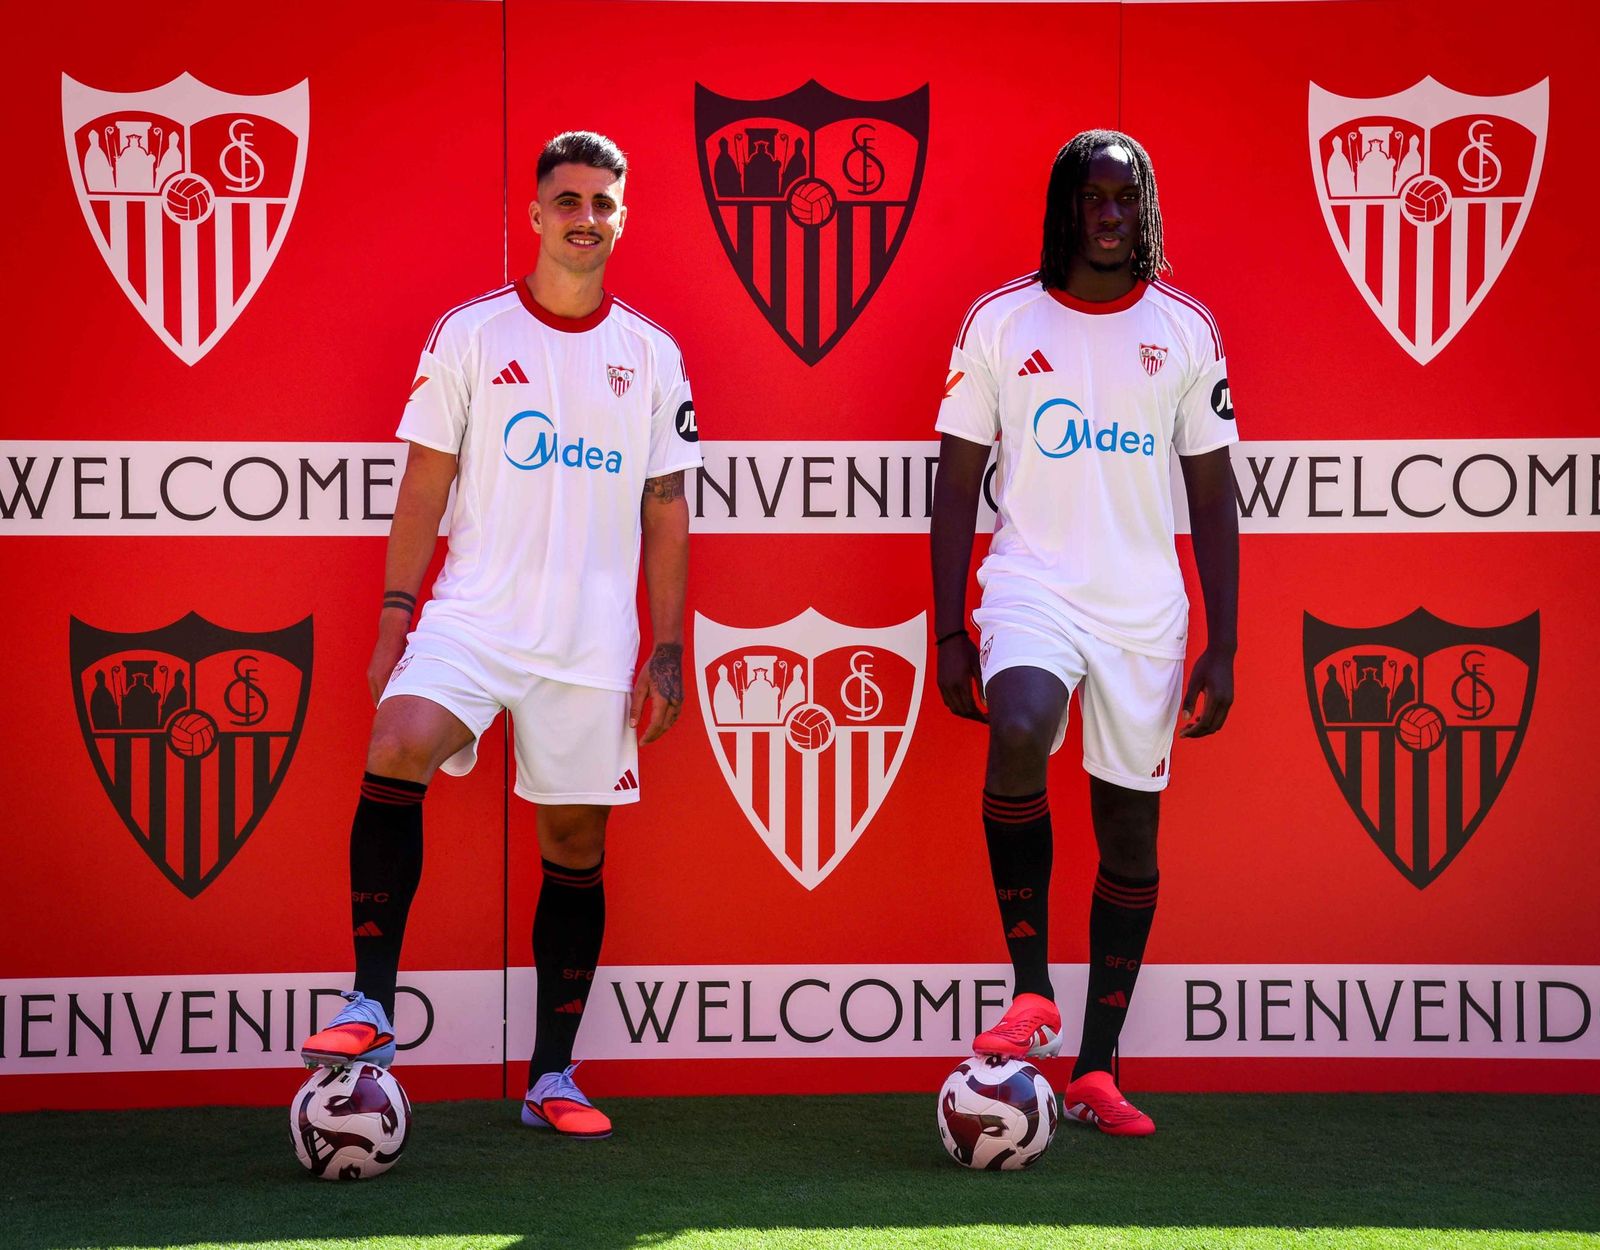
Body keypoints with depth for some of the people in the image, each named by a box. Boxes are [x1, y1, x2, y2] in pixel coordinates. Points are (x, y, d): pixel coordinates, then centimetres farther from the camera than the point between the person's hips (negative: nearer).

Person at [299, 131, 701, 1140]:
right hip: (475, 615, -2)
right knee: (397, 751, -27)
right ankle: (372, 1008, -21)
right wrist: (395, 617, -1)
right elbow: (426, 484, 5)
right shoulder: (470, 334, 3)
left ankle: (552, 1077, 14)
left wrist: (667, 652, 5)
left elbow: (666, 515, 10)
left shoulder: (652, 355, 8)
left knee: (576, 844, 5)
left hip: (595, 640, 2)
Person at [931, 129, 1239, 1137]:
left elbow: (1213, 494, 8)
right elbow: (957, 483, 4)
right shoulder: (1000, 323, 2)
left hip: (1145, 608, 2)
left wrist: (1223, 645, 1)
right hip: (1032, 586, -2)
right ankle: (1031, 989, -18)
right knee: (1018, 735, -31)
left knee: (1130, 828, 4)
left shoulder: (1186, 330, 5)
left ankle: (1096, 1071, 13)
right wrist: (949, 632, -2)